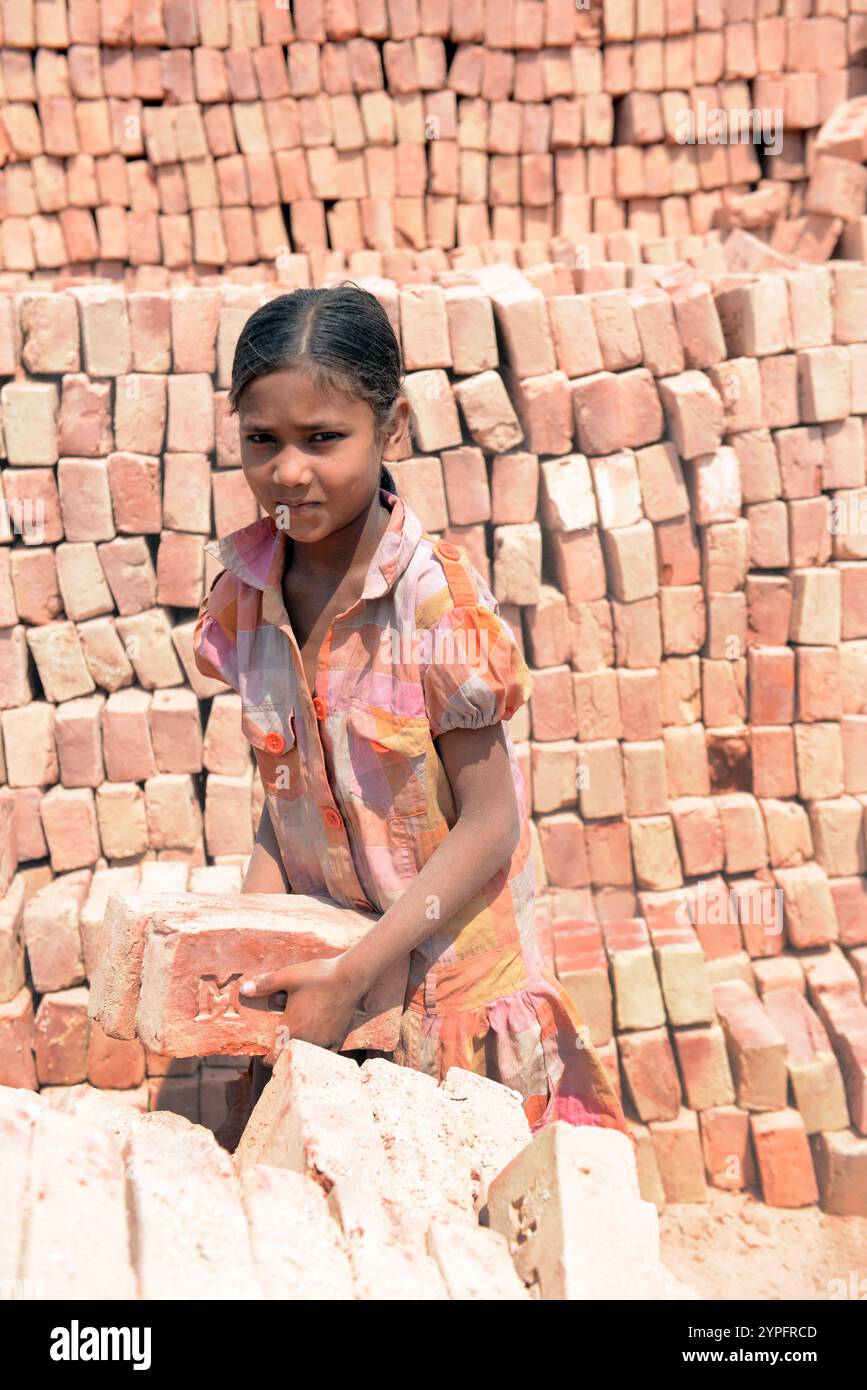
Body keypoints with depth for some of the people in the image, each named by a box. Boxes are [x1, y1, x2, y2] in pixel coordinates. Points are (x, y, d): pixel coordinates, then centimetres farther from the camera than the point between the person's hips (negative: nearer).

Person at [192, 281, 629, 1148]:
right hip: (319, 954, 5)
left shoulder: (436, 599, -21)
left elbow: (488, 827, -17)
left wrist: (352, 974, -19)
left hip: (446, 963, -4)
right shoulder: (246, 595, -4)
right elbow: (284, 792, 5)